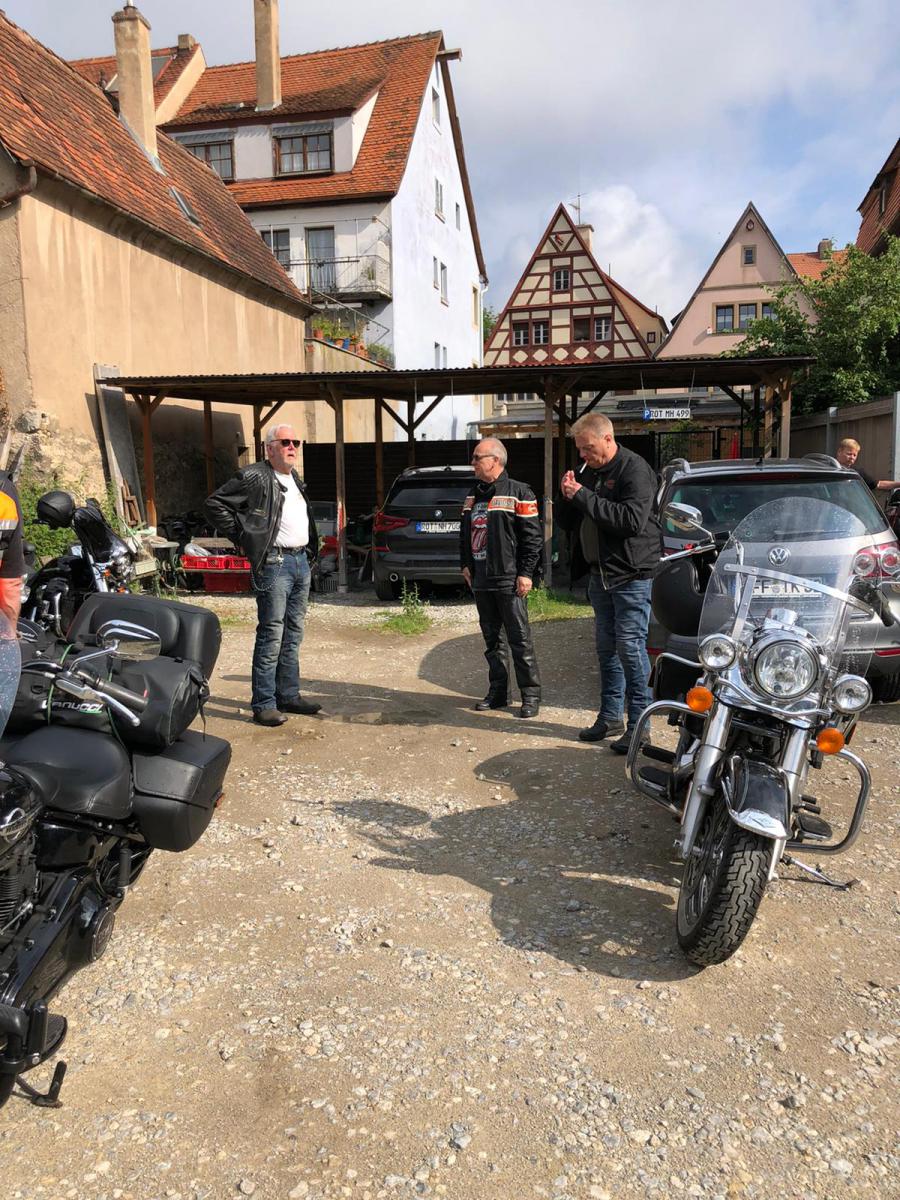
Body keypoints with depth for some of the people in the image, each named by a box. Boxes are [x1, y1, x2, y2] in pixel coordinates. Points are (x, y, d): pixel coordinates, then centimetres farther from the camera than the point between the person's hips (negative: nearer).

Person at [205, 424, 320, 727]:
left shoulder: (295, 479, 17)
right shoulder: (255, 477, -9)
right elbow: (214, 504, -10)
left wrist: (310, 551, 15)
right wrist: (242, 539, -9)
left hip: (301, 560, 9)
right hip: (275, 563, -8)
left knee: (293, 635, 13)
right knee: (271, 636, -7)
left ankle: (289, 695, 22)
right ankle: (263, 705, -1)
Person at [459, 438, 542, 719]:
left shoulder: (518, 493, -6)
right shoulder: (474, 495, 15)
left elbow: (533, 537, -9)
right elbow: (465, 532, 24)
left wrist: (525, 573, -13)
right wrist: (466, 564, 14)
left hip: (509, 580, -7)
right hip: (480, 580, 7)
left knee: (520, 639, -3)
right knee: (491, 640, 12)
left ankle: (531, 695, 6)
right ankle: (497, 692, 22)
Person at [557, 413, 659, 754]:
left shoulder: (635, 470, -12)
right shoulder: (588, 472, 13)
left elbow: (633, 520, -26)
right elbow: (567, 521, 16)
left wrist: (584, 496, -24)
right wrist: (568, 496, -5)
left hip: (632, 575, -8)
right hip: (601, 573, 8)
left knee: (630, 648, -7)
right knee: (607, 647, 13)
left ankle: (638, 725, 0)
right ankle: (611, 716, 23)